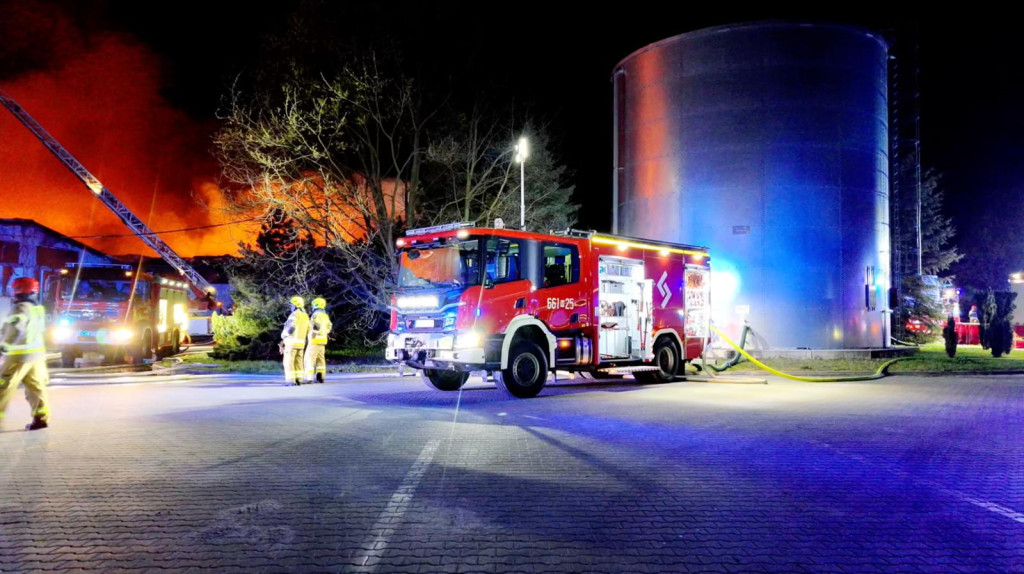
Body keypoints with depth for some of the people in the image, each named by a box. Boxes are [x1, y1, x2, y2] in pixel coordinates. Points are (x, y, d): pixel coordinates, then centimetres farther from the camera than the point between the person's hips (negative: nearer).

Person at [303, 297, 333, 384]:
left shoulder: (316, 315, -15)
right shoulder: (325, 316, 13)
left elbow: (316, 326, -27)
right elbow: (328, 328, 18)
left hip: (315, 340, -9)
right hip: (322, 341, 9)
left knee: (309, 359, -7)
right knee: (320, 359, 11)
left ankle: (309, 378, -13)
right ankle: (320, 377, 10)